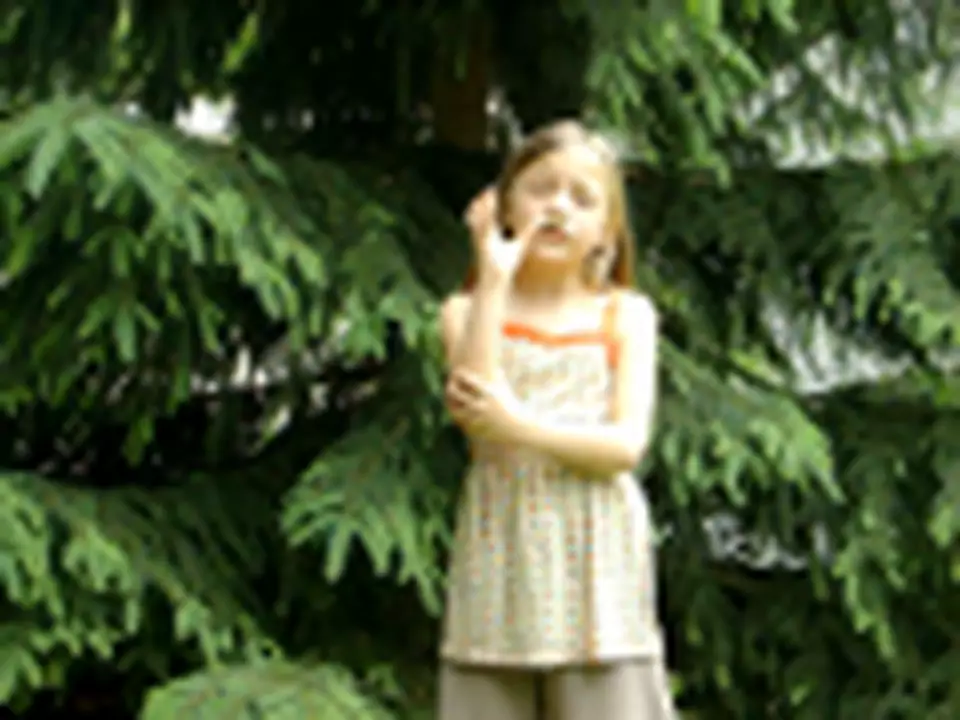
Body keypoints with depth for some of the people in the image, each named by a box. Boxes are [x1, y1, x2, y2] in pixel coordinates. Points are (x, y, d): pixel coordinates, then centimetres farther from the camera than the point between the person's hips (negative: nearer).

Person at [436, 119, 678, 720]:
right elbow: (475, 413, -14)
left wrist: (522, 426, -19)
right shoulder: (470, 311, 6)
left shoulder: (625, 315, 5)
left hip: (595, 554, -1)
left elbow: (627, 444, -6)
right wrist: (495, 277, -13)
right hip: (502, 549, 1)